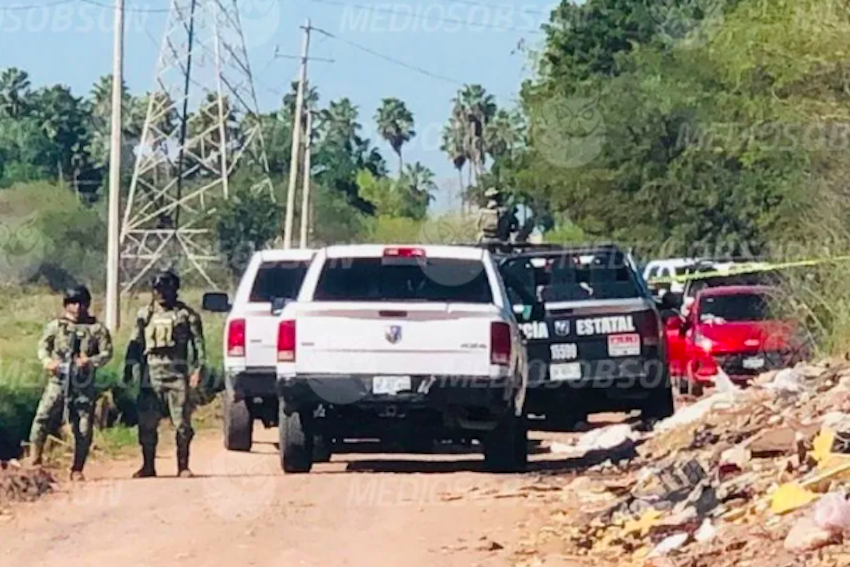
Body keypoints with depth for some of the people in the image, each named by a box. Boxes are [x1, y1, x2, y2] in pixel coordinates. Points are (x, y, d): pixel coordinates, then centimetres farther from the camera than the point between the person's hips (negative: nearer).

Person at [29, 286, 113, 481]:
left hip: (84, 385, 0)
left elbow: (107, 352, 2)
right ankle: (35, 461, -8)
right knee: (42, 417, -15)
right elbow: (43, 347, 8)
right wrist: (48, 361, -14)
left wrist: (91, 361, -17)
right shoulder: (55, 326, 8)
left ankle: (77, 470, 11)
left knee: (83, 428, 0)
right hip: (58, 382, 0)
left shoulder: (97, 329, 5)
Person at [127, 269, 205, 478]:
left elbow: (198, 343, 3)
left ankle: (183, 466, 4)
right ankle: (148, 466, 12)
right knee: (146, 424, 2)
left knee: (182, 424, -3)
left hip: (177, 375, -3)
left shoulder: (186, 314, 4)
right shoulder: (145, 314, 12)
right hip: (151, 374, 3)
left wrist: (197, 369, -7)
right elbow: (135, 343, 13)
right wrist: (132, 368, 3)